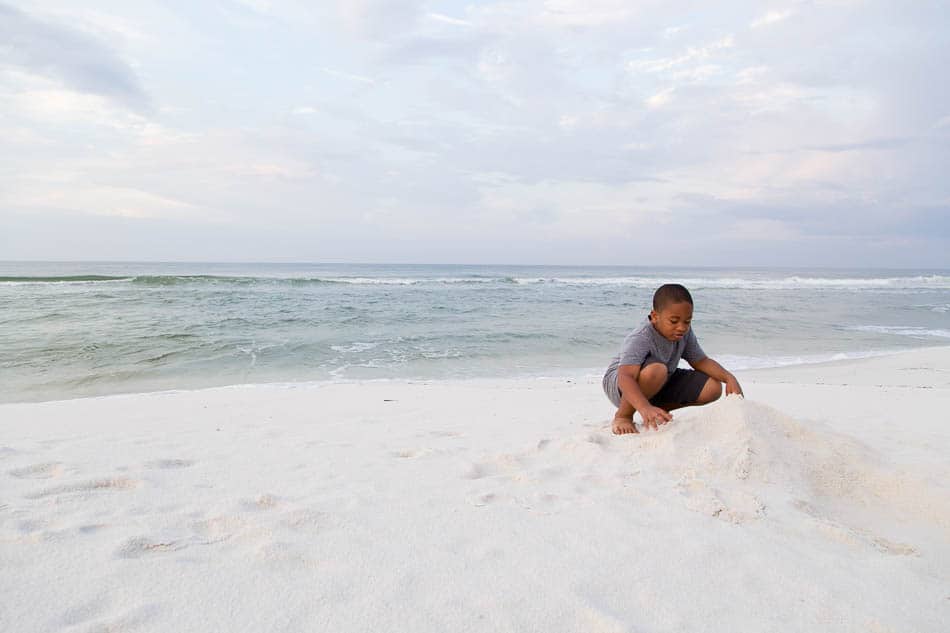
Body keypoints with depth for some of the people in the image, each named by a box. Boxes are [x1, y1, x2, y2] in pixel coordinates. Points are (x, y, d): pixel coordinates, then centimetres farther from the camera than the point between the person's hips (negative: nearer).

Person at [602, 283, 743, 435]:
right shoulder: (640, 339, -33)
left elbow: (701, 361, 2)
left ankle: (659, 410, 8)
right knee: (656, 370, -41)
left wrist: (729, 377, -16)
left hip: (659, 386, 7)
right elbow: (625, 377, -46)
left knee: (713, 388, -7)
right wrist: (645, 408, -63)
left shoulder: (684, 334, -10)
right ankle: (623, 415, -16)